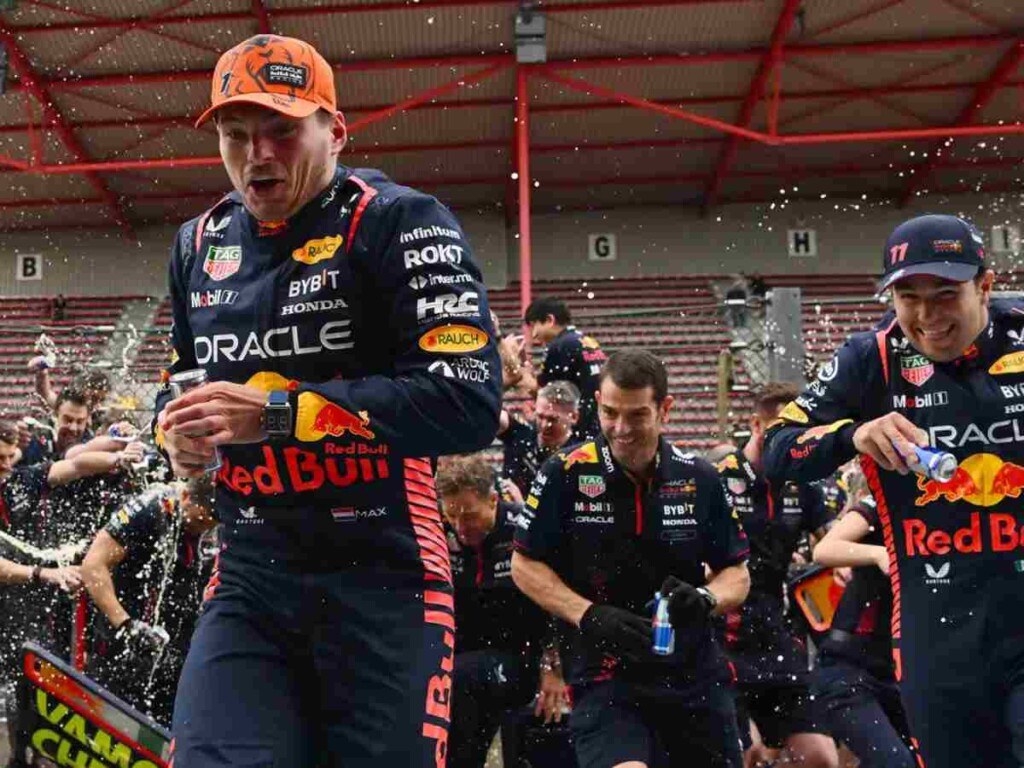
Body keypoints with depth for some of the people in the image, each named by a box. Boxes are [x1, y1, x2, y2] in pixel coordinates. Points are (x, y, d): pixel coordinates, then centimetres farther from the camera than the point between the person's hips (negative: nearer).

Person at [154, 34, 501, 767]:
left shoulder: (399, 223, -8)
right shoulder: (200, 243, 13)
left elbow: (469, 403, -19)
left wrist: (279, 411, -22)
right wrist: (177, 426, 3)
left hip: (382, 577, -4)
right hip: (248, 579, 5)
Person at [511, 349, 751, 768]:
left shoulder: (699, 478, -1)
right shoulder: (566, 472, -8)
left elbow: (736, 573, 8)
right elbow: (525, 565, -1)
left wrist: (707, 599, -14)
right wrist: (589, 616, -15)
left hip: (696, 674, 4)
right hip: (603, 674, -3)